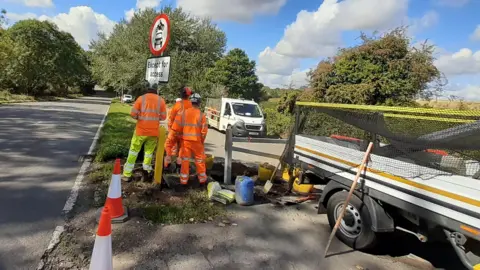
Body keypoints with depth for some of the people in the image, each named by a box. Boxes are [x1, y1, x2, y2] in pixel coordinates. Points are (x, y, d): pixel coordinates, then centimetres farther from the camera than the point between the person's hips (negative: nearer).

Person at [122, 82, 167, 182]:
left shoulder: (141, 98, -4)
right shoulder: (161, 100, 0)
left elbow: (133, 114, -6)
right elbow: (163, 117, 1)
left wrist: (140, 117, 13)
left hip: (141, 130, -1)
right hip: (154, 131, 1)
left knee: (134, 151, 8)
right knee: (149, 150, 18)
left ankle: (127, 174, 11)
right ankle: (147, 167, 27)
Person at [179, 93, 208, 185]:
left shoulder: (184, 112, -1)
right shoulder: (201, 114, -8)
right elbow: (204, 130, -9)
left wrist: (180, 137, 14)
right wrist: (202, 140, 6)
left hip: (185, 140, 2)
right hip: (197, 140, -2)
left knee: (185, 160, 10)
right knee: (200, 160, 12)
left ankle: (183, 180, 15)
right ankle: (202, 179, 23)